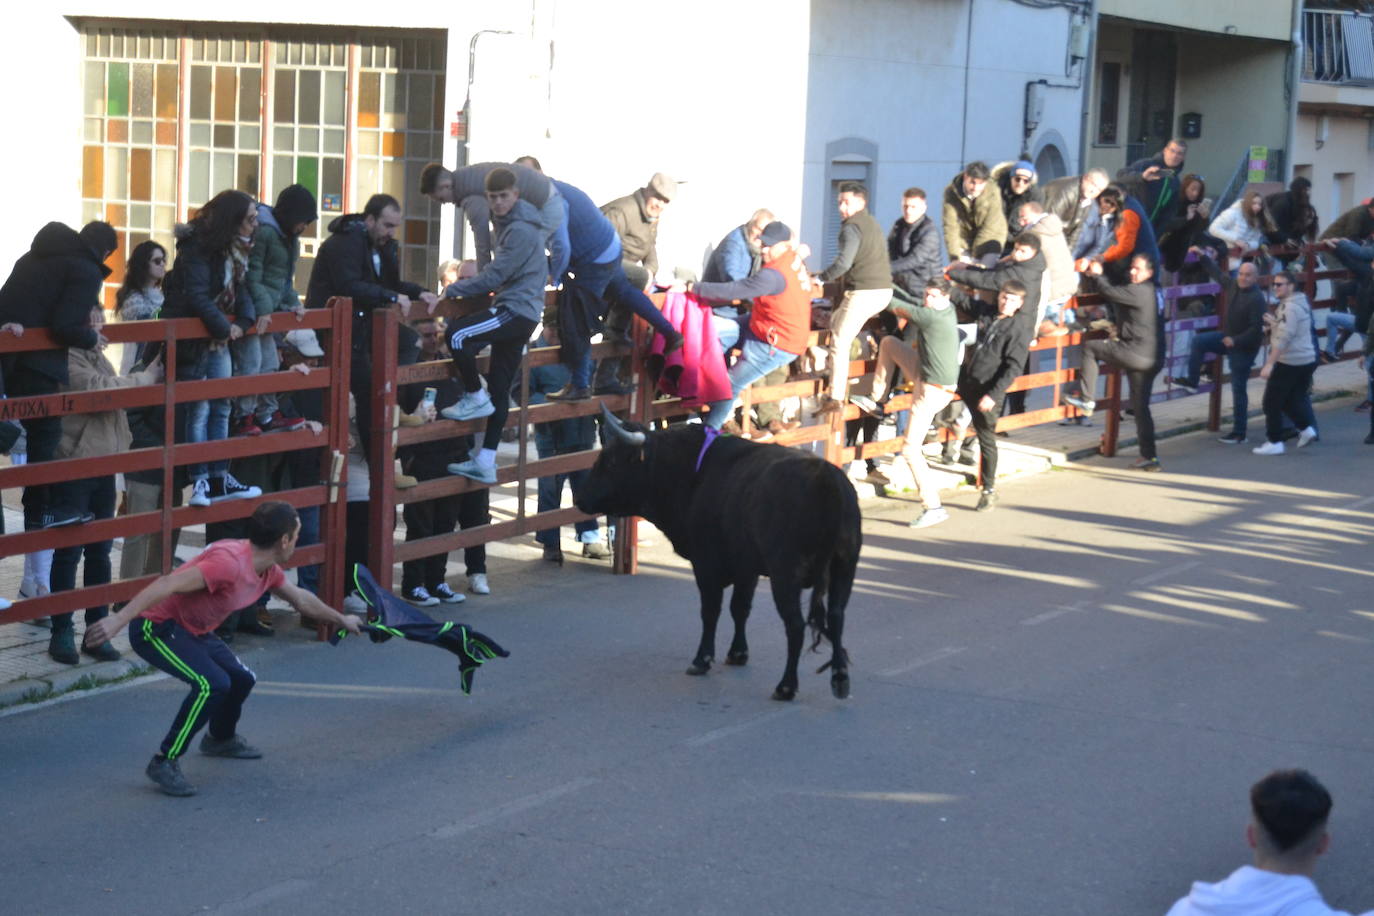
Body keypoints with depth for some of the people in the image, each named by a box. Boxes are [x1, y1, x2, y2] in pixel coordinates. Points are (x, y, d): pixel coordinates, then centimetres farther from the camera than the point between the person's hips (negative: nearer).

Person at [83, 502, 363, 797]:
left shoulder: (268, 570, 3)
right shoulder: (231, 562, -28)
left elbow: (300, 599, 25)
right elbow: (168, 584, -34)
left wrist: (342, 620, 37)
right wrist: (118, 620, -40)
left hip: (193, 630, 10)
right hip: (156, 626, -10)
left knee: (241, 679, 16)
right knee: (212, 684, -26)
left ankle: (220, 738, 46)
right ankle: (164, 762, -14)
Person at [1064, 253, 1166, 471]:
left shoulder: (1137, 292, -13)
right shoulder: (1150, 292, 19)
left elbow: (1109, 292, -9)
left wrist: (1097, 275, 6)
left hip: (1137, 353, -10)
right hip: (1152, 358, 10)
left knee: (1090, 347, 1)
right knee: (1140, 406, 11)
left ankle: (1086, 399, 2)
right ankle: (1149, 456, 8)